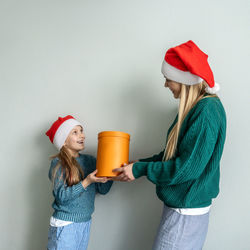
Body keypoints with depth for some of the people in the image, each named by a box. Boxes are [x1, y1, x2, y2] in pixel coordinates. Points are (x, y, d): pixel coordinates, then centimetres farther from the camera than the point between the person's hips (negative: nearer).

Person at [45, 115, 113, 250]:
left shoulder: (90, 160, 3)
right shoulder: (58, 163, -10)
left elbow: (103, 189, 1)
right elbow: (61, 196, -16)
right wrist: (86, 182, -25)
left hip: (86, 222, 5)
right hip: (65, 224, -5)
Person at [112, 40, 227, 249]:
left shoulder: (207, 111, -21)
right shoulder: (195, 107, 8)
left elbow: (187, 167, -23)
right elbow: (172, 154, 13)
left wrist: (140, 169, -14)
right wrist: (134, 167, 8)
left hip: (186, 211, -9)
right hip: (182, 205, 9)